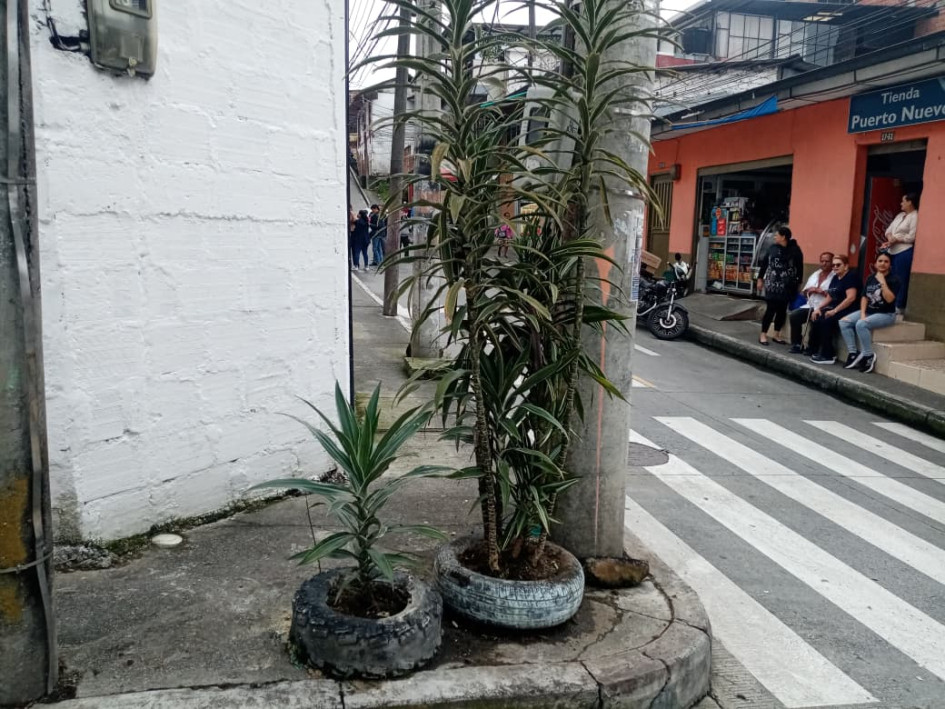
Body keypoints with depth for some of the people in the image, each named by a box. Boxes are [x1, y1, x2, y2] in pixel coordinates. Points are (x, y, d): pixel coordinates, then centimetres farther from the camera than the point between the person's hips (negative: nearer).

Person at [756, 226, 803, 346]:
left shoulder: (795, 250, -4)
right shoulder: (773, 248, 3)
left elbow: (799, 268, -2)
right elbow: (764, 263, 10)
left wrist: (798, 283, -3)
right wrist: (760, 278, 10)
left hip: (787, 286, 0)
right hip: (772, 285, 0)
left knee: (782, 310, 8)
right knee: (770, 309, -2)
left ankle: (777, 335, 21)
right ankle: (763, 334, 7)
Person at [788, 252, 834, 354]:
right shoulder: (815, 274, 20)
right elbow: (804, 292, 21)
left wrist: (821, 291, -16)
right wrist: (809, 291, 0)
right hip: (810, 306, 7)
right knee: (793, 315, -14)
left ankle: (812, 348, -14)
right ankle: (797, 345, -8)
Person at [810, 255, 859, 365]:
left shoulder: (851, 276, -10)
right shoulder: (835, 278, 17)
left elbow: (851, 297, -22)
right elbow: (829, 297, 19)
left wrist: (834, 311, -23)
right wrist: (818, 308, 2)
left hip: (847, 310, -9)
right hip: (834, 308, 9)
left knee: (826, 322, -28)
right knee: (815, 320, -12)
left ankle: (828, 356, -19)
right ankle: (829, 351, -7)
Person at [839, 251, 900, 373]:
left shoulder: (894, 280, -8)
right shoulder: (870, 278, 10)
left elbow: (889, 299, -21)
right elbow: (864, 297, 8)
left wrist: (882, 281, -19)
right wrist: (862, 314, -5)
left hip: (886, 314, -7)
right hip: (868, 311, 7)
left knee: (861, 324, -33)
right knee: (843, 322, -14)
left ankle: (868, 356, -19)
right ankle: (853, 354, -12)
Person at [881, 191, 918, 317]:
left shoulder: (915, 216, -8)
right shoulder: (900, 215, 18)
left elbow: (912, 237, -15)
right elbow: (889, 230, 15)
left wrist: (895, 239, -11)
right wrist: (890, 238, -6)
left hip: (904, 253, -8)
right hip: (893, 251, 8)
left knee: (901, 281, -5)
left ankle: (899, 308, 0)